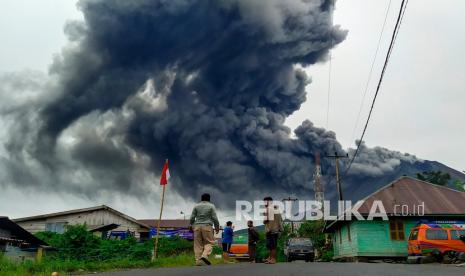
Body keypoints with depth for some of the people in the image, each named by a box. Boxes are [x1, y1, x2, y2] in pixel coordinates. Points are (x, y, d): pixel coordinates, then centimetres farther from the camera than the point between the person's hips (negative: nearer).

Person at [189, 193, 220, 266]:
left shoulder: (196, 206, 10)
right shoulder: (211, 206, 4)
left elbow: (192, 217, 6)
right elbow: (215, 218, -1)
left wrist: (192, 226, 19)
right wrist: (217, 227, 8)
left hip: (197, 226, 3)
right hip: (207, 226, -3)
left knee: (198, 244, 5)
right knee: (209, 242, 2)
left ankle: (198, 260, 0)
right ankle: (205, 256, -20)